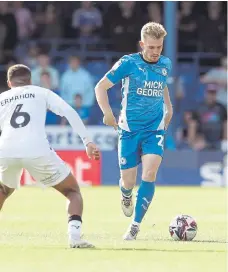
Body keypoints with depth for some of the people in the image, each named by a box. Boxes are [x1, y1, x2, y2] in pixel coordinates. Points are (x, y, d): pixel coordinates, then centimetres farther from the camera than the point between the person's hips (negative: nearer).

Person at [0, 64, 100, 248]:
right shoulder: (41, 93, 22)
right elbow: (69, 112, 7)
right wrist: (88, 142, 5)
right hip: (37, 151, -3)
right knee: (73, 191, 14)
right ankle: (74, 235, -8)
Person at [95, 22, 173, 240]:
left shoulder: (165, 64, 4)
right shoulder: (128, 63, -10)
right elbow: (100, 87, -5)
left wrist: (168, 108, 16)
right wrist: (107, 113, -17)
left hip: (155, 128, 2)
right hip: (130, 129, -2)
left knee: (149, 173, -20)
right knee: (128, 182, 1)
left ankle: (135, 226, -14)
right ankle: (126, 196, 41)